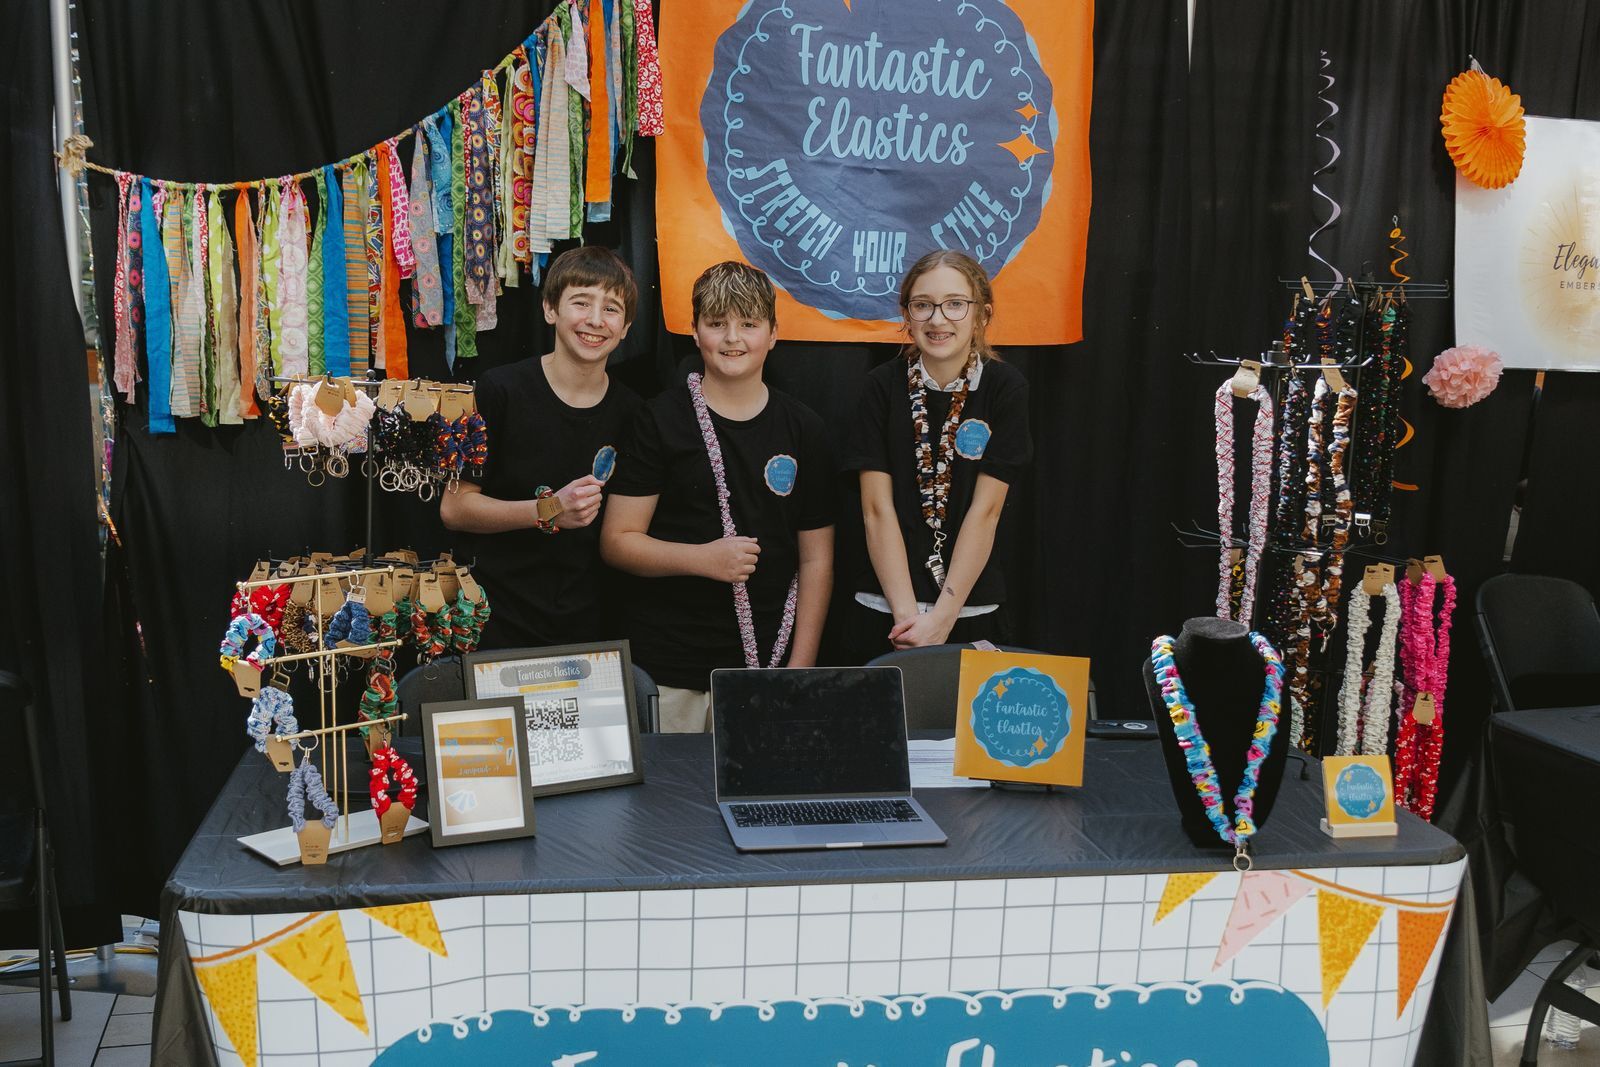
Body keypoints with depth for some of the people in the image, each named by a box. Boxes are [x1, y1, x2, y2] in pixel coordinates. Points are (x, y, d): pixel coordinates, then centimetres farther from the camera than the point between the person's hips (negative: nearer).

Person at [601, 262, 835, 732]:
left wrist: (800, 668, 0)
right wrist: (702, 558, -17)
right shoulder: (662, 420, 1)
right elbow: (617, 541, -1)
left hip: (766, 662, 2)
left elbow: (816, 559, 8)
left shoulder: (803, 429, 7)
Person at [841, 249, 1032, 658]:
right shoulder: (883, 385, -3)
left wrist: (942, 617, -15)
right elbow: (878, 508, -7)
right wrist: (907, 613, -15)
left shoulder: (1005, 387, -5)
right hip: (886, 613, 1)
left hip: (972, 612, 0)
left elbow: (985, 510, -10)